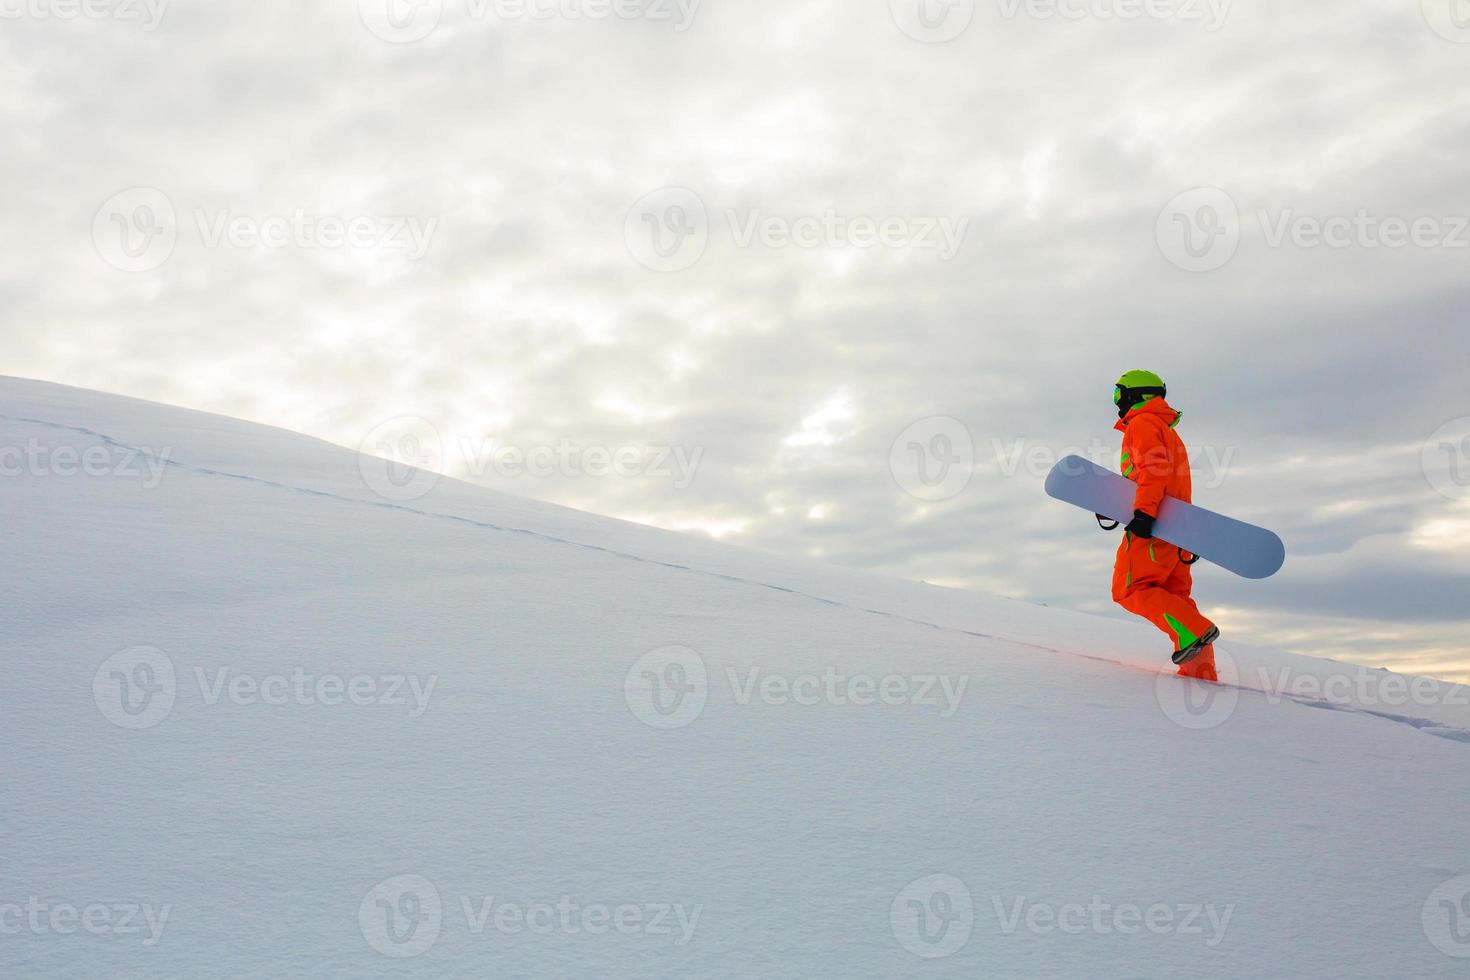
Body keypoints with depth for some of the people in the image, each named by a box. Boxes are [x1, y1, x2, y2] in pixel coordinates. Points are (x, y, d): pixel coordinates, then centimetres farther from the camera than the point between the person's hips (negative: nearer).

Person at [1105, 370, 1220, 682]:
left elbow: (1154, 469, -18)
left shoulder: (1141, 423, -2)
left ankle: (1193, 631, -21)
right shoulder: (1168, 431, 29)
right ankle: (1201, 670, 3)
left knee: (1130, 590, -10)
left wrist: (1143, 512, -28)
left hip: (1154, 525, -10)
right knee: (1175, 596, 8)